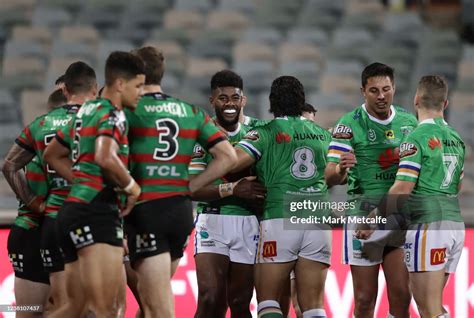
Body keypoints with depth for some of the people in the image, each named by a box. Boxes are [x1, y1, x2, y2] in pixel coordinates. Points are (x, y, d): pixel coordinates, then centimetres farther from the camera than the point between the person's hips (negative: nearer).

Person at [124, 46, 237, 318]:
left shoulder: (130, 110, -4)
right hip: (181, 210, 6)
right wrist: (190, 187, 10)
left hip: (146, 210, -6)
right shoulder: (192, 112, 12)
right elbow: (228, 157, 7)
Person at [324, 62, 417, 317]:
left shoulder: (408, 121, 9)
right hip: (363, 216, -4)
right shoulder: (350, 124, -6)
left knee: (401, 295, 1)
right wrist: (340, 169, -31)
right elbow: (330, 177, -9)